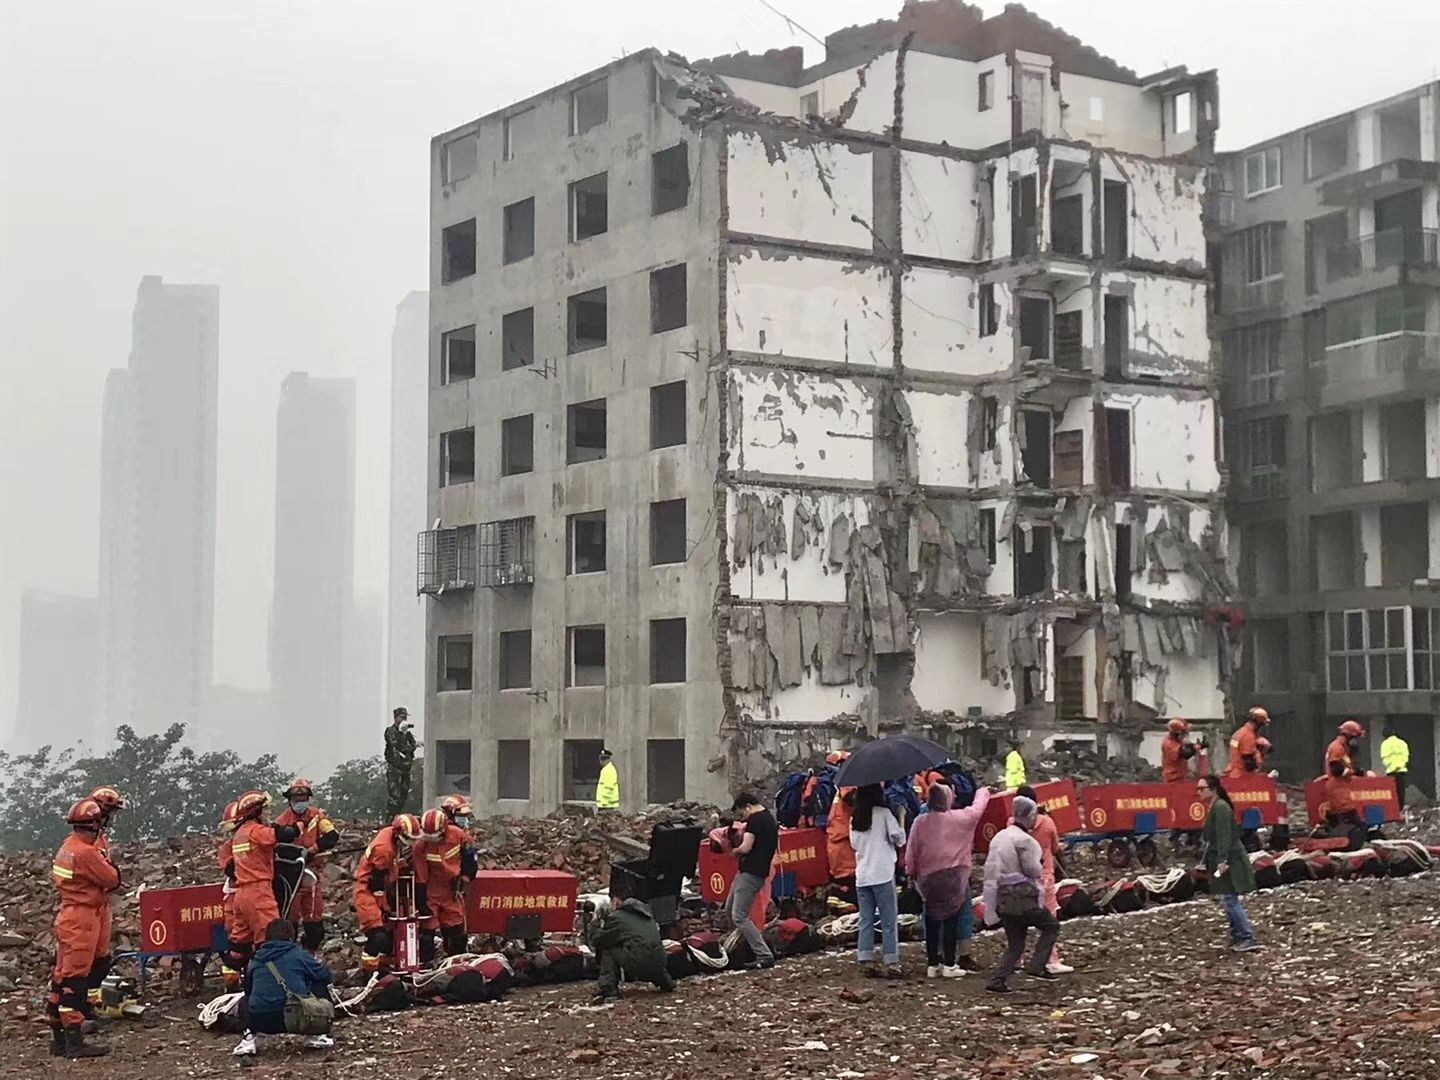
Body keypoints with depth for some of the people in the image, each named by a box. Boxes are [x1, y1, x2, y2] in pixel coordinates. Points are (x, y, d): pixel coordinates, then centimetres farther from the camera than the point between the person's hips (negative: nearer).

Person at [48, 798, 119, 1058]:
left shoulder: (67, 847, 10)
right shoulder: (86, 852, -19)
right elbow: (112, 879, -14)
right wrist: (110, 866, 7)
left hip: (67, 916, 10)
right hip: (82, 919, -10)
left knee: (62, 976, 12)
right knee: (75, 978, -8)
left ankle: (58, 1037, 20)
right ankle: (74, 1041, -7)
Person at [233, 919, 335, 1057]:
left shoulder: (255, 962, 17)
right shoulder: (298, 955, 7)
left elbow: (248, 991, 30)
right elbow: (325, 975, 14)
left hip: (261, 1023, 3)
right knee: (321, 987, 22)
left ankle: (249, 1037, 14)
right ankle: (316, 1035, 17)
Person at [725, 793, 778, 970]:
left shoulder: (755, 819, -13)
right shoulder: (769, 818, 17)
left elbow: (746, 847, -22)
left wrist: (735, 851, -1)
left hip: (750, 874, -10)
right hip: (758, 871, 10)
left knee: (739, 917, -10)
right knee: (729, 909, 19)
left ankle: (764, 956, -12)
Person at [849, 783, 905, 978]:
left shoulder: (854, 819, 10)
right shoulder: (883, 813, -5)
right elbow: (899, 838, -7)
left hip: (862, 876, 5)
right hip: (882, 875, -5)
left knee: (866, 920, 8)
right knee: (889, 920, -1)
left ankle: (867, 961, 5)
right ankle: (892, 963, -3)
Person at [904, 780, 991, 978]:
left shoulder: (920, 822, -2)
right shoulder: (959, 818, -5)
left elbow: (911, 852, 2)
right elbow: (978, 808, 13)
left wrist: (911, 873, 16)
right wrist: (984, 792, 33)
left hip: (928, 878, 3)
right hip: (954, 876, -2)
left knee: (932, 921, 10)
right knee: (951, 920, 3)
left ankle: (932, 964, 13)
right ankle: (949, 964, 3)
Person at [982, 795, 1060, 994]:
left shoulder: (999, 837, 13)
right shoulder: (1023, 839, -13)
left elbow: (990, 868, 15)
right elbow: (1033, 870, -12)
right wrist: (1040, 862, 7)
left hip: (1003, 898, 8)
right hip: (1022, 898, -8)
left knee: (1015, 945, 13)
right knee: (1051, 926, 10)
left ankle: (997, 980, 2)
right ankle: (1036, 967, 1)